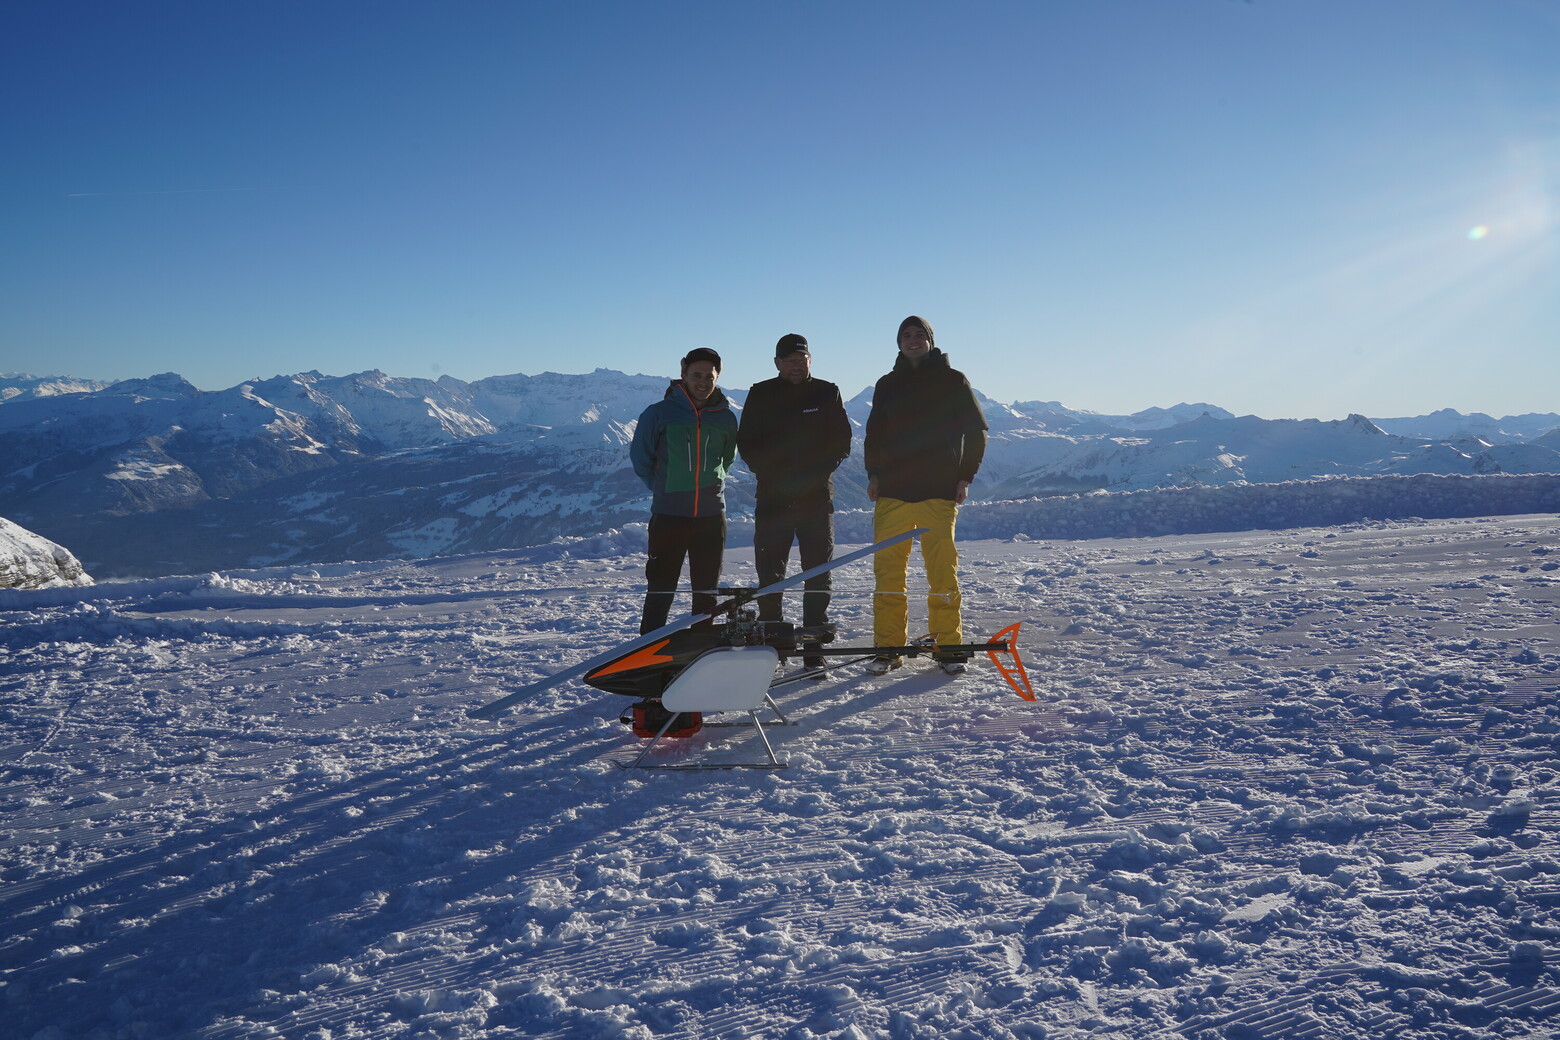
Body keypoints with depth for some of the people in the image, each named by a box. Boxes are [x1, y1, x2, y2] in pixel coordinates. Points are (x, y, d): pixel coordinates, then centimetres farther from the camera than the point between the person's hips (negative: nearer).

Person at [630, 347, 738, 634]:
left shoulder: (726, 418, 5)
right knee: (661, 590, 0)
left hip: (712, 516, 3)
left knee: (707, 590, 10)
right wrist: (664, 489, 10)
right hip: (668, 516, -3)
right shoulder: (659, 413, -4)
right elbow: (640, 458, 6)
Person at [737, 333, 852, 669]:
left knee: (818, 574, 0)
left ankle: (814, 648, 6)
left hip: (817, 498, 0)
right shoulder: (760, 395, 8)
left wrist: (817, 473, -8)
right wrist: (769, 473, -7)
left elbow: (841, 442, 7)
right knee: (769, 574, 1)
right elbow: (746, 443, 8)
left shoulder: (827, 394, 8)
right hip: (773, 497, 0)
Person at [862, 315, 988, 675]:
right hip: (892, 490, 3)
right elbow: (874, 434, 21)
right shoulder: (887, 385, 15)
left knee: (943, 570, -3)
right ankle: (888, 648, 5)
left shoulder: (952, 381, 7)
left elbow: (976, 431, 8)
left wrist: (965, 477, 1)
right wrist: (873, 474, 8)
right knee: (888, 568, -1)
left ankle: (948, 646, 7)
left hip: (939, 491, -2)